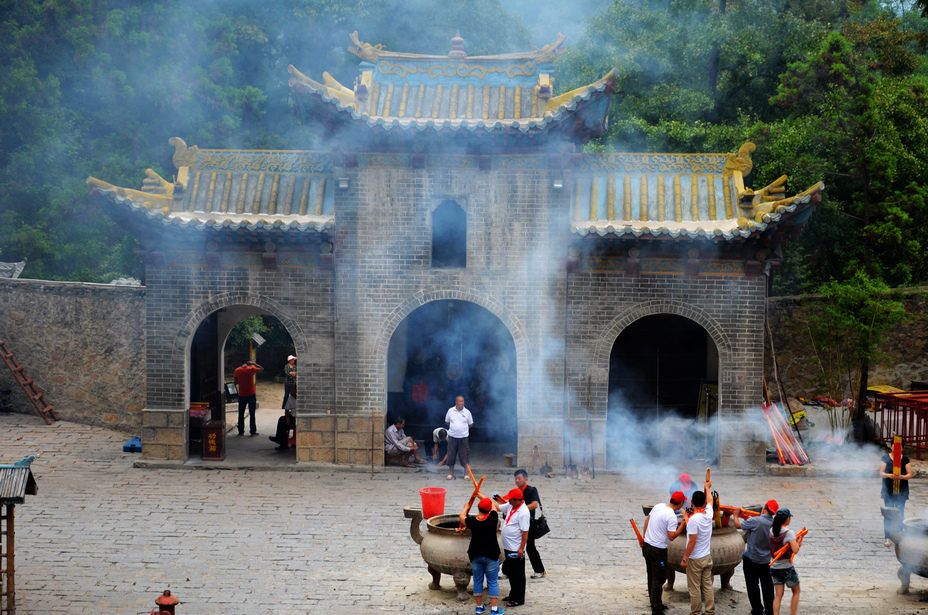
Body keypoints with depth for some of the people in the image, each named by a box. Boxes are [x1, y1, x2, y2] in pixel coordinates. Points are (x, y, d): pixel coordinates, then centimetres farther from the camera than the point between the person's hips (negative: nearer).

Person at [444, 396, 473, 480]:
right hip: (452, 436, 1)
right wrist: (453, 427, 4)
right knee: (451, 456, 3)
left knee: (465, 457, 1)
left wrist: (463, 428, 2)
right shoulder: (450, 411, 2)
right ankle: (451, 473, 14)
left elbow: (470, 424, 9)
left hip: (463, 437, -1)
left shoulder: (467, 412, 0)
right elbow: (447, 422, 13)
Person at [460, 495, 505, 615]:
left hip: (475, 555, 1)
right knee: (493, 582, 4)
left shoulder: (472, 521, -12)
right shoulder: (493, 518, -13)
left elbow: (462, 517, 11)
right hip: (491, 555, -1)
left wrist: (466, 507, 31)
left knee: (477, 581, 14)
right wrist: (482, 496, 22)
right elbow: (494, 506, 8)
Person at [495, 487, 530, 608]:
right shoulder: (510, 506, 4)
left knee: (517, 575, 2)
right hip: (508, 548, 9)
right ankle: (513, 595, 35)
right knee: (510, 572, 20)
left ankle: (519, 599, 12)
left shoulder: (523, 512, -22)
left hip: (516, 549, -9)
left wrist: (521, 548, -21)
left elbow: (525, 532, -21)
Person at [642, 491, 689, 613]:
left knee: (651, 575, 18)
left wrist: (644, 537, 25)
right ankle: (656, 607, 6)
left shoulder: (658, 506, 3)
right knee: (658, 578, 1)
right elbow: (672, 536, -21)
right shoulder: (671, 516, -21)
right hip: (658, 551, -8)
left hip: (647, 545, 8)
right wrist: (684, 524, -17)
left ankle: (653, 602, 29)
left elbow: (647, 520, 14)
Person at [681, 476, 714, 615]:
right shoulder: (708, 514, -2)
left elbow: (692, 541, -21)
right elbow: (710, 501, 22)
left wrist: (685, 558, -14)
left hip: (695, 559, -7)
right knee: (708, 585, 12)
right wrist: (707, 488, 39)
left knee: (694, 588, 2)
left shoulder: (693, 519, -22)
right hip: (707, 557, 7)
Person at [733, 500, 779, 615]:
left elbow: (738, 525, -13)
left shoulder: (755, 521, -24)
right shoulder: (773, 523, -7)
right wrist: (744, 515, 18)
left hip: (752, 559, -5)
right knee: (767, 585, 15)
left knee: (752, 586, 8)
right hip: (766, 560, 5)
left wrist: (736, 515, 6)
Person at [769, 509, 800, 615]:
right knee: (796, 592, 15)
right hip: (787, 567, -5)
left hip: (774, 567, 5)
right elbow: (795, 550, -26)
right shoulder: (788, 532, -17)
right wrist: (797, 542, -5)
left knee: (778, 595, 7)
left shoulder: (771, 531, 1)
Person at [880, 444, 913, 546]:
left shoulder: (905, 459, 3)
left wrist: (902, 477, -20)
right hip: (888, 490, -1)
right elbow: (881, 473, -2)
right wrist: (888, 475, -23)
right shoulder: (885, 458, 1)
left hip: (902, 491, 1)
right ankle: (887, 537, 1)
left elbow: (909, 474, 1)